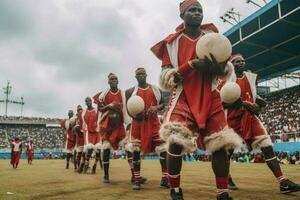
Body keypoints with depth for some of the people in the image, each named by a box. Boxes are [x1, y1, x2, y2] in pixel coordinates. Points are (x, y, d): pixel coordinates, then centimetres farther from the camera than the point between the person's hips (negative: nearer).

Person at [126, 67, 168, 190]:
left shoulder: (156, 89, 10)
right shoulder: (130, 91, 6)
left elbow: (163, 104, 12)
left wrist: (156, 108, -10)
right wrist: (134, 115, -18)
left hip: (153, 122, 1)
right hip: (138, 122, -1)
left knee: (163, 148, -9)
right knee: (135, 151, -3)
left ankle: (165, 179, -1)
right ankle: (137, 180, 9)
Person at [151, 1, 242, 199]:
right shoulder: (172, 42, 1)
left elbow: (226, 68, 12)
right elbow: (165, 79, -5)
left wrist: (218, 67, -14)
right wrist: (192, 65, -19)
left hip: (210, 97, 4)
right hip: (183, 96, -3)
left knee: (220, 144, -2)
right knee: (176, 142, -18)